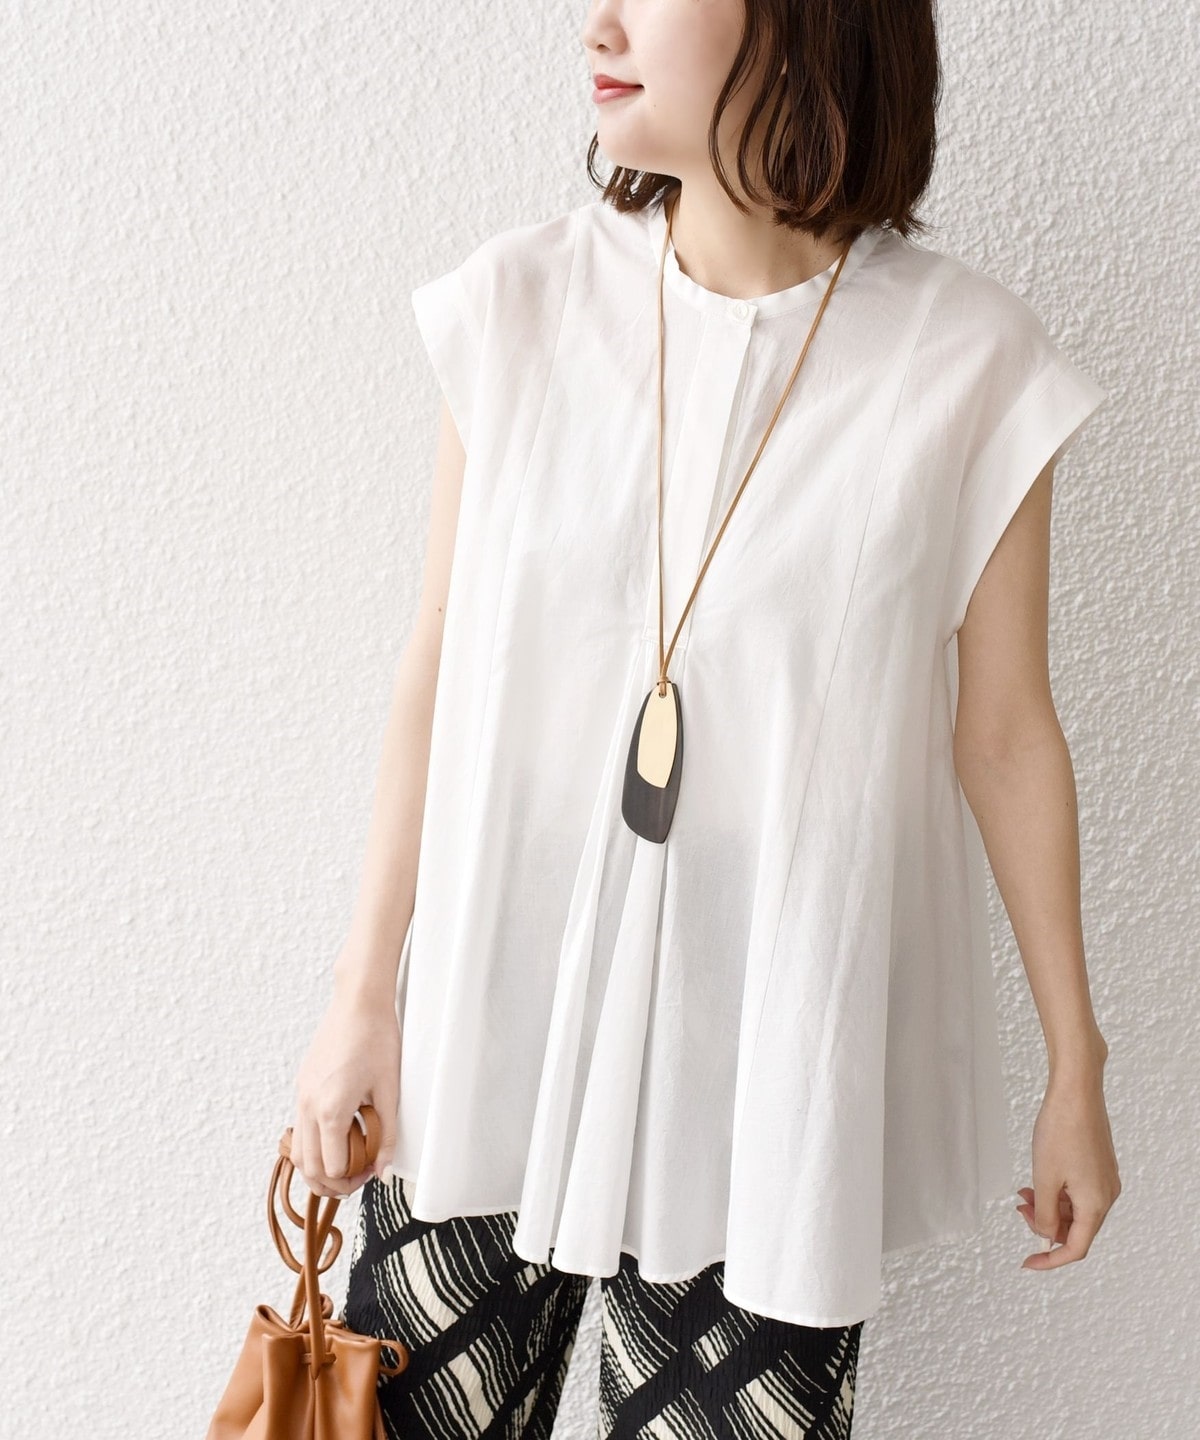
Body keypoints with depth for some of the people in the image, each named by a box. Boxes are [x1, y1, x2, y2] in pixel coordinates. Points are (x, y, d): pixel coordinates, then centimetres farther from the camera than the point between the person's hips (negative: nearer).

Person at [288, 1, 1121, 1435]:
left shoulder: (966, 362, -8)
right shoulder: (522, 305, -4)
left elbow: (1004, 736, -1)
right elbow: (436, 676, 2)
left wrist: (1075, 1069, 6)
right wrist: (365, 991, 5)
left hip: (774, 1048, -1)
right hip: (496, 1008, 2)